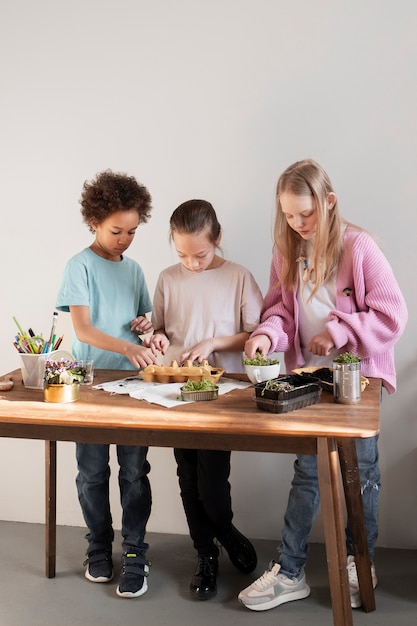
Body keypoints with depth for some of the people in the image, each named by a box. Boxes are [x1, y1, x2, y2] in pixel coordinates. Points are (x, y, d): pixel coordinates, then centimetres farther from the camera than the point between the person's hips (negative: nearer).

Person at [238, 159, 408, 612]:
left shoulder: (358, 247, -13)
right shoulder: (287, 252, 2)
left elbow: (391, 315, -13)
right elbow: (281, 308, 4)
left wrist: (339, 332, -19)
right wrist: (268, 333, -16)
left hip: (356, 374, -3)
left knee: (360, 471, 10)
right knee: (307, 469, 8)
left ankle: (360, 565, 29)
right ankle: (289, 572, 15)